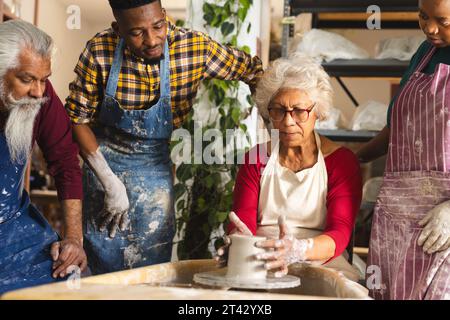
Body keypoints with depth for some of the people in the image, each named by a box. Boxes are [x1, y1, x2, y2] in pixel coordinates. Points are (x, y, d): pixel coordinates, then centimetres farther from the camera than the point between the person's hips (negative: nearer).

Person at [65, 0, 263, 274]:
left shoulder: (196, 48, -18)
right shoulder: (99, 52, -20)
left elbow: (253, 69, -5)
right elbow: (78, 118, -11)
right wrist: (111, 184, -15)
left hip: (156, 166, 1)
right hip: (105, 161, -1)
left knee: (154, 265, 5)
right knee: (107, 265, 7)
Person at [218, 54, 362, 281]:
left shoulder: (342, 161, 3)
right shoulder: (257, 158, 13)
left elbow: (340, 233, -9)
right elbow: (242, 220, 3)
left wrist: (297, 250, -32)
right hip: (258, 268, 2)